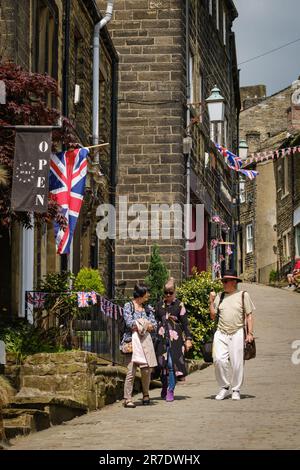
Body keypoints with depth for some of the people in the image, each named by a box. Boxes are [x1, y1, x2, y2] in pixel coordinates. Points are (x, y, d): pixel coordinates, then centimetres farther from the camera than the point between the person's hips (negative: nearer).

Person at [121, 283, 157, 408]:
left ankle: (146, 394, 21)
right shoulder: (128, 306, 3)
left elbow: (154, 324, 10)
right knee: (131, 370, -9)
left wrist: (138, 325, -7)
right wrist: (145, 324, 0)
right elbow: (129, 322, -9)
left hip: (145, 340, 5)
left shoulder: (147, 308, 17)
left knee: (147, 369, 0)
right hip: (133, 340, -4)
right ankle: (127, 399, -5)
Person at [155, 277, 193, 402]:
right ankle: (164, 388, 19)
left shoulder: (179, 305, 2)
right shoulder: (159, 305, 12)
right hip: (162, 339, 3)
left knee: (172, 364, -10)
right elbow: (156, 321, 18)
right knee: (162, 365, 4)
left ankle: (170, 391, -6)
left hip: (175, 338, -3)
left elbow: (185, 323, 1)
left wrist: (188, 339, -5)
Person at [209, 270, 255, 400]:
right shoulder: (219, 296, 13)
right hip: (221, 334, 2)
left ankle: (236, 390, 12)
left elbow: (249, 315, 4)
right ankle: (224, 388, 2)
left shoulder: (243, 295, 5)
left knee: (237, 363, -2)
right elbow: (213, 316, 14)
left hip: (237, 333, -2)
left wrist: (250, 333, -4)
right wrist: (211, 301, 3)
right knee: (219, 360, -14)